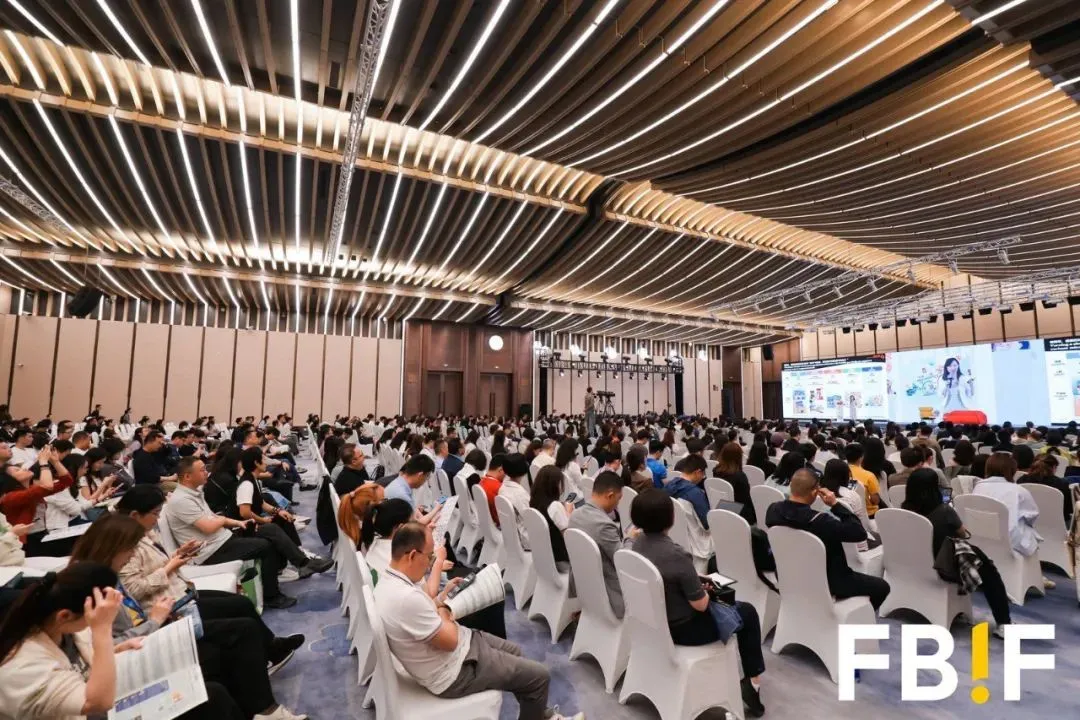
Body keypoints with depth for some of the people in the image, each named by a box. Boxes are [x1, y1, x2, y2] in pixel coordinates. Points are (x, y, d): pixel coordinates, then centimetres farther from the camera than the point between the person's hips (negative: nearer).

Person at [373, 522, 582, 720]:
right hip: (454, 673, -10)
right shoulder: (406, 598, -36)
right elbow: (450, 641, -25)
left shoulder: (390, 581, -5)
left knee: (513, 651, 26)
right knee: (539, 676, 1)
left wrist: (442, 595, 1)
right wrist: (442, 609, -9)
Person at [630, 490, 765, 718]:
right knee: (747, 612, 15)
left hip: (655, 620, 7)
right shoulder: (676, 555, -33)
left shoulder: (638, 543, -8)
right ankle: (753, 681, 25)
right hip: (682, 629, -7)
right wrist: (707, 588, -1)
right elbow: (701, 604, -21)